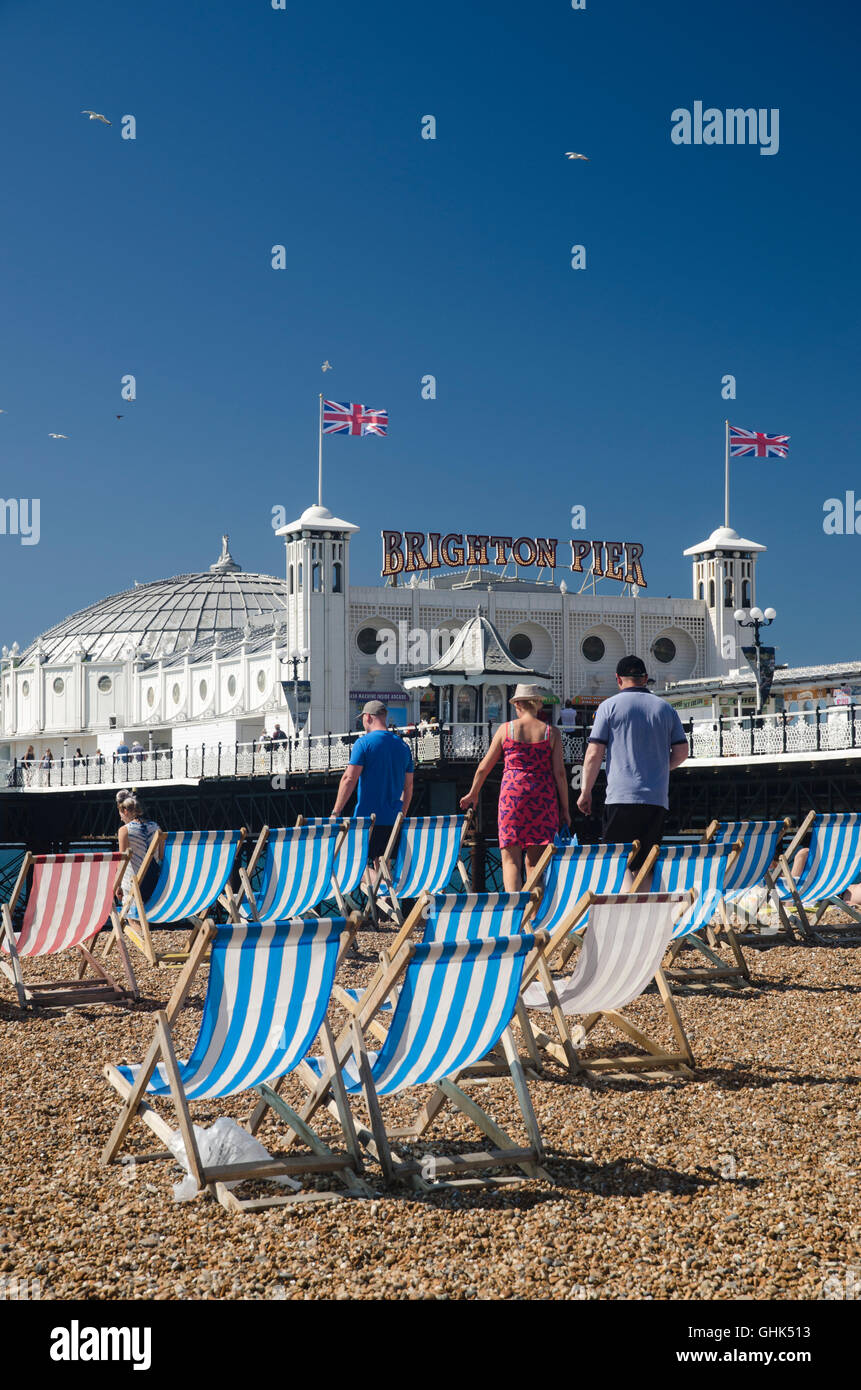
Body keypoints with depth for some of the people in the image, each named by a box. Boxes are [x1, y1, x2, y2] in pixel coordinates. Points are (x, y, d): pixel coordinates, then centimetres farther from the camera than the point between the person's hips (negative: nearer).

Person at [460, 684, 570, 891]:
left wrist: (473, 793, 26)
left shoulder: (506, 729, 5)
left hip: (512, 794, -1)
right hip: (543, 796, 1)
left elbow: (484, 767, 11)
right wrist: (565, 808, 6)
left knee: (511, 858, 1)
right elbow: (559, 772, -1)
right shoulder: (551, 732, 4)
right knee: (536, 861, 8)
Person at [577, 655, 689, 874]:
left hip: (622, 797, -4)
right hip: (657, 798, 4)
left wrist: (585, 791, 5)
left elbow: (594, 753, -3)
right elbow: (682, 752, 11)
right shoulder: (665, 708, 12)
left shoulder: (609, 706, 1)